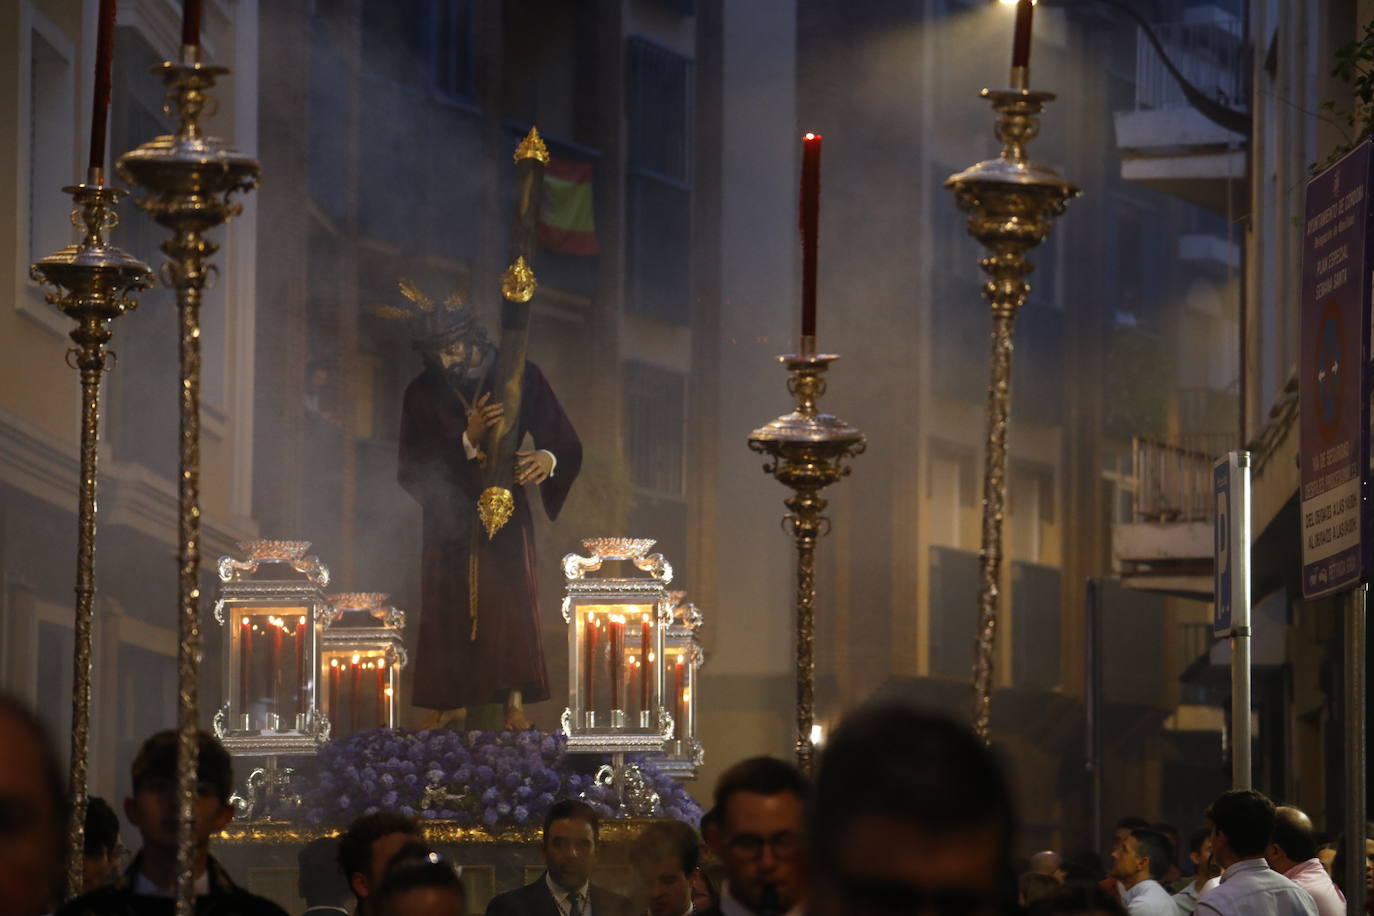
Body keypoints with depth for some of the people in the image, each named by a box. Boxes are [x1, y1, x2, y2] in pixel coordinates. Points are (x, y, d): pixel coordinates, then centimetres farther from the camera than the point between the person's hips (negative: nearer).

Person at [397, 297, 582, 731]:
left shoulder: (519, 378, -7)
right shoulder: (423, 394, -4)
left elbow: (566, 444, -9)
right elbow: (411, 467, -10)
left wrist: (548, 459, -34)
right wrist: (467, 442, -23)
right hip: (450, 512, 1)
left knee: (510, 597, -8)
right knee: (450, 605, 1)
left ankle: (514, 703, -8)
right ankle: (452, 700, 10)